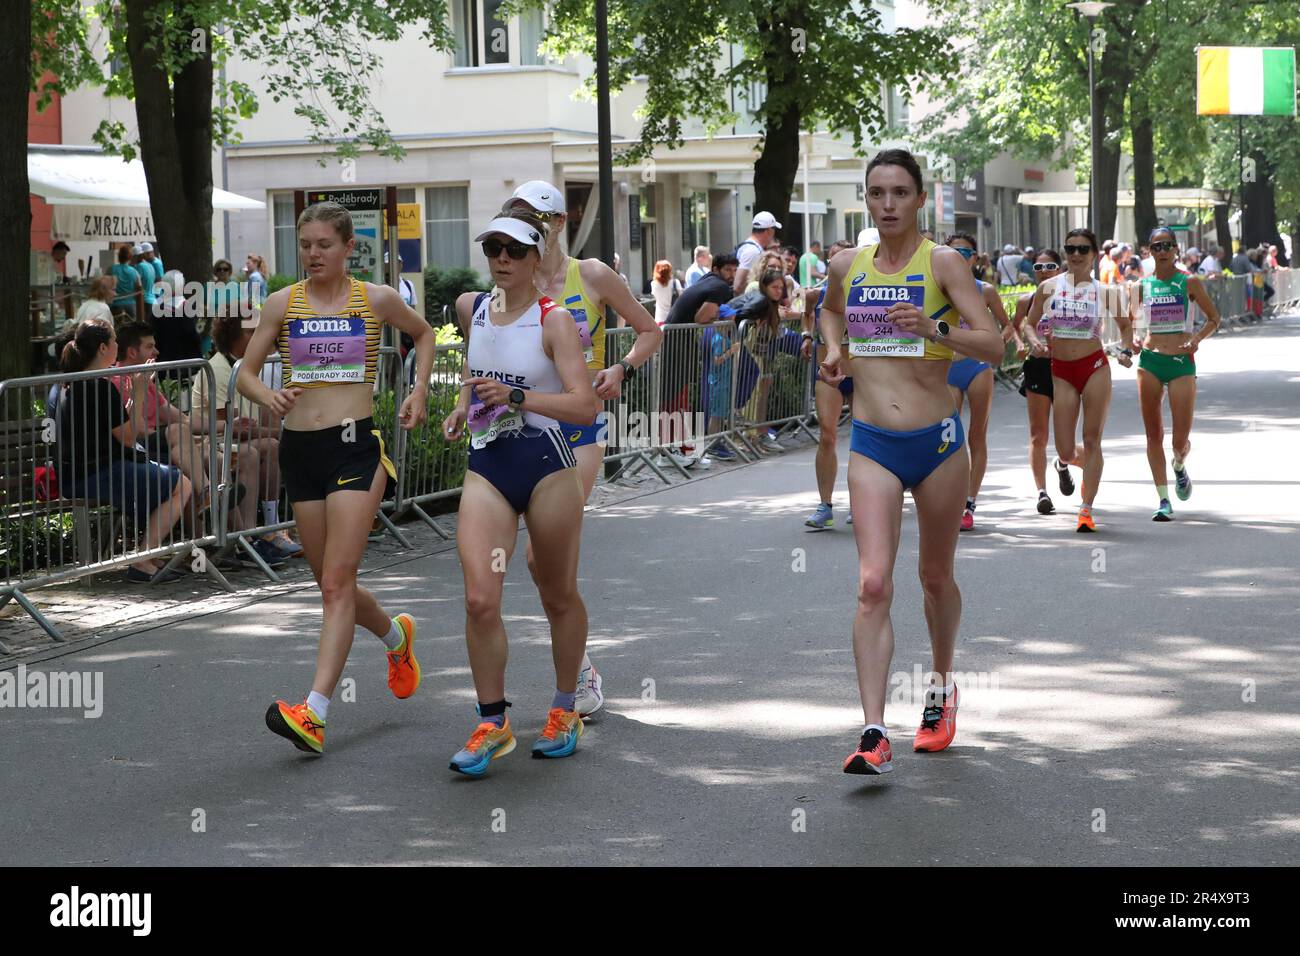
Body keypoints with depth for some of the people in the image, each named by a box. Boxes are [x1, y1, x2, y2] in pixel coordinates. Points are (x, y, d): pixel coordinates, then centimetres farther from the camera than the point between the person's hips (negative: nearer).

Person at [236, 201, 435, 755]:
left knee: (337, 583, -14)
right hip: (299, 449, 4)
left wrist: (420, 389, 8)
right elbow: (245, 374, 8)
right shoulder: (282, 304, 5)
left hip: (355, 445, -4)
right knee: (329, 584, 12)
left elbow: (423, 334, 20)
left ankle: (313, 713, -21)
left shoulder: (375, 299, 1)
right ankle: (396, 636, 43)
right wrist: (270, 397, -13)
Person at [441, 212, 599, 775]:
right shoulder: (470, 308, 7)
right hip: (486, 465, 3)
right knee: (480, 600, -11)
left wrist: (516, 396, -26)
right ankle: (492, 724, 3)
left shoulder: (554, 320, -9)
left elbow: (585, 407, -17)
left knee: (559, 597, 11)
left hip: (546, 464, -3)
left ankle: (565, 709, 31)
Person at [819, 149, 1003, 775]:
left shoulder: (942, 264, -6)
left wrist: (935, 330, -29)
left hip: (936, 441, -1)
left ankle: (942, 689, 42)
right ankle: (874, 735, -17)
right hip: (872, 445, 1)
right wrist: (834, 348, 11)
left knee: (935, 577, 16)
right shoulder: (847, 266, 5)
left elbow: (994, 346, -14)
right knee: (873, 584, -13)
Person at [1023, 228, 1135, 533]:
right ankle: (1064, 463, 39)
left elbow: (1125, 324, 16)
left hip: (1095, 367, -1)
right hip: (1061, 371, 1)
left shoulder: (1103, 290, 3)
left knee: (1092, 440, -5)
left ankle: (1087, 508, 0)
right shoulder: (1048, 287, 3)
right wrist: (1034, 342, -9)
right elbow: (1030, 323, 12)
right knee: (1065, 450, 0)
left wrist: (1126, 351, -1)